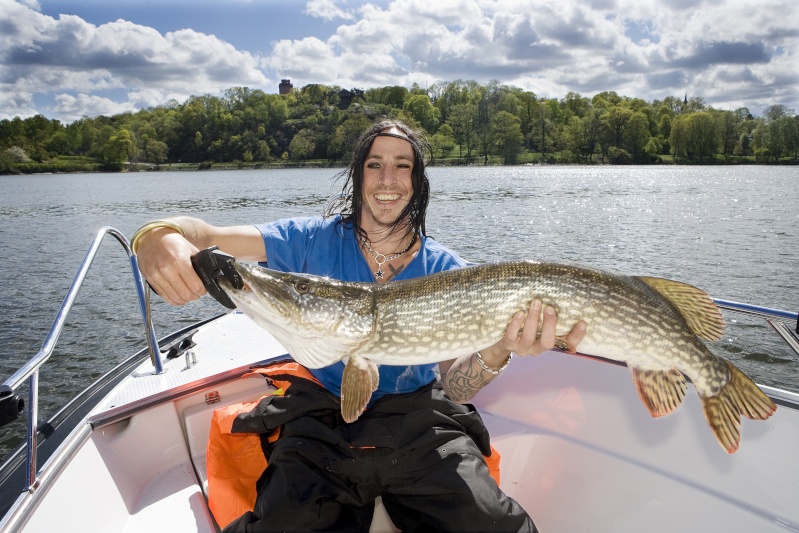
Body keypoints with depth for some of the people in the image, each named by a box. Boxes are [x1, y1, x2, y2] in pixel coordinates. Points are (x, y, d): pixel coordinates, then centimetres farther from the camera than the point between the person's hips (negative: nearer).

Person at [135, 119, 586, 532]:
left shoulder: (447, 269, -2)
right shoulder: (315, 241, -3)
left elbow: (456, 385, -8)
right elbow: (207, 236, -12)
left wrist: (498, 353, -30)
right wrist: (161, 236, -36)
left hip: (422, 428, 1)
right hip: (324, 425, 0)